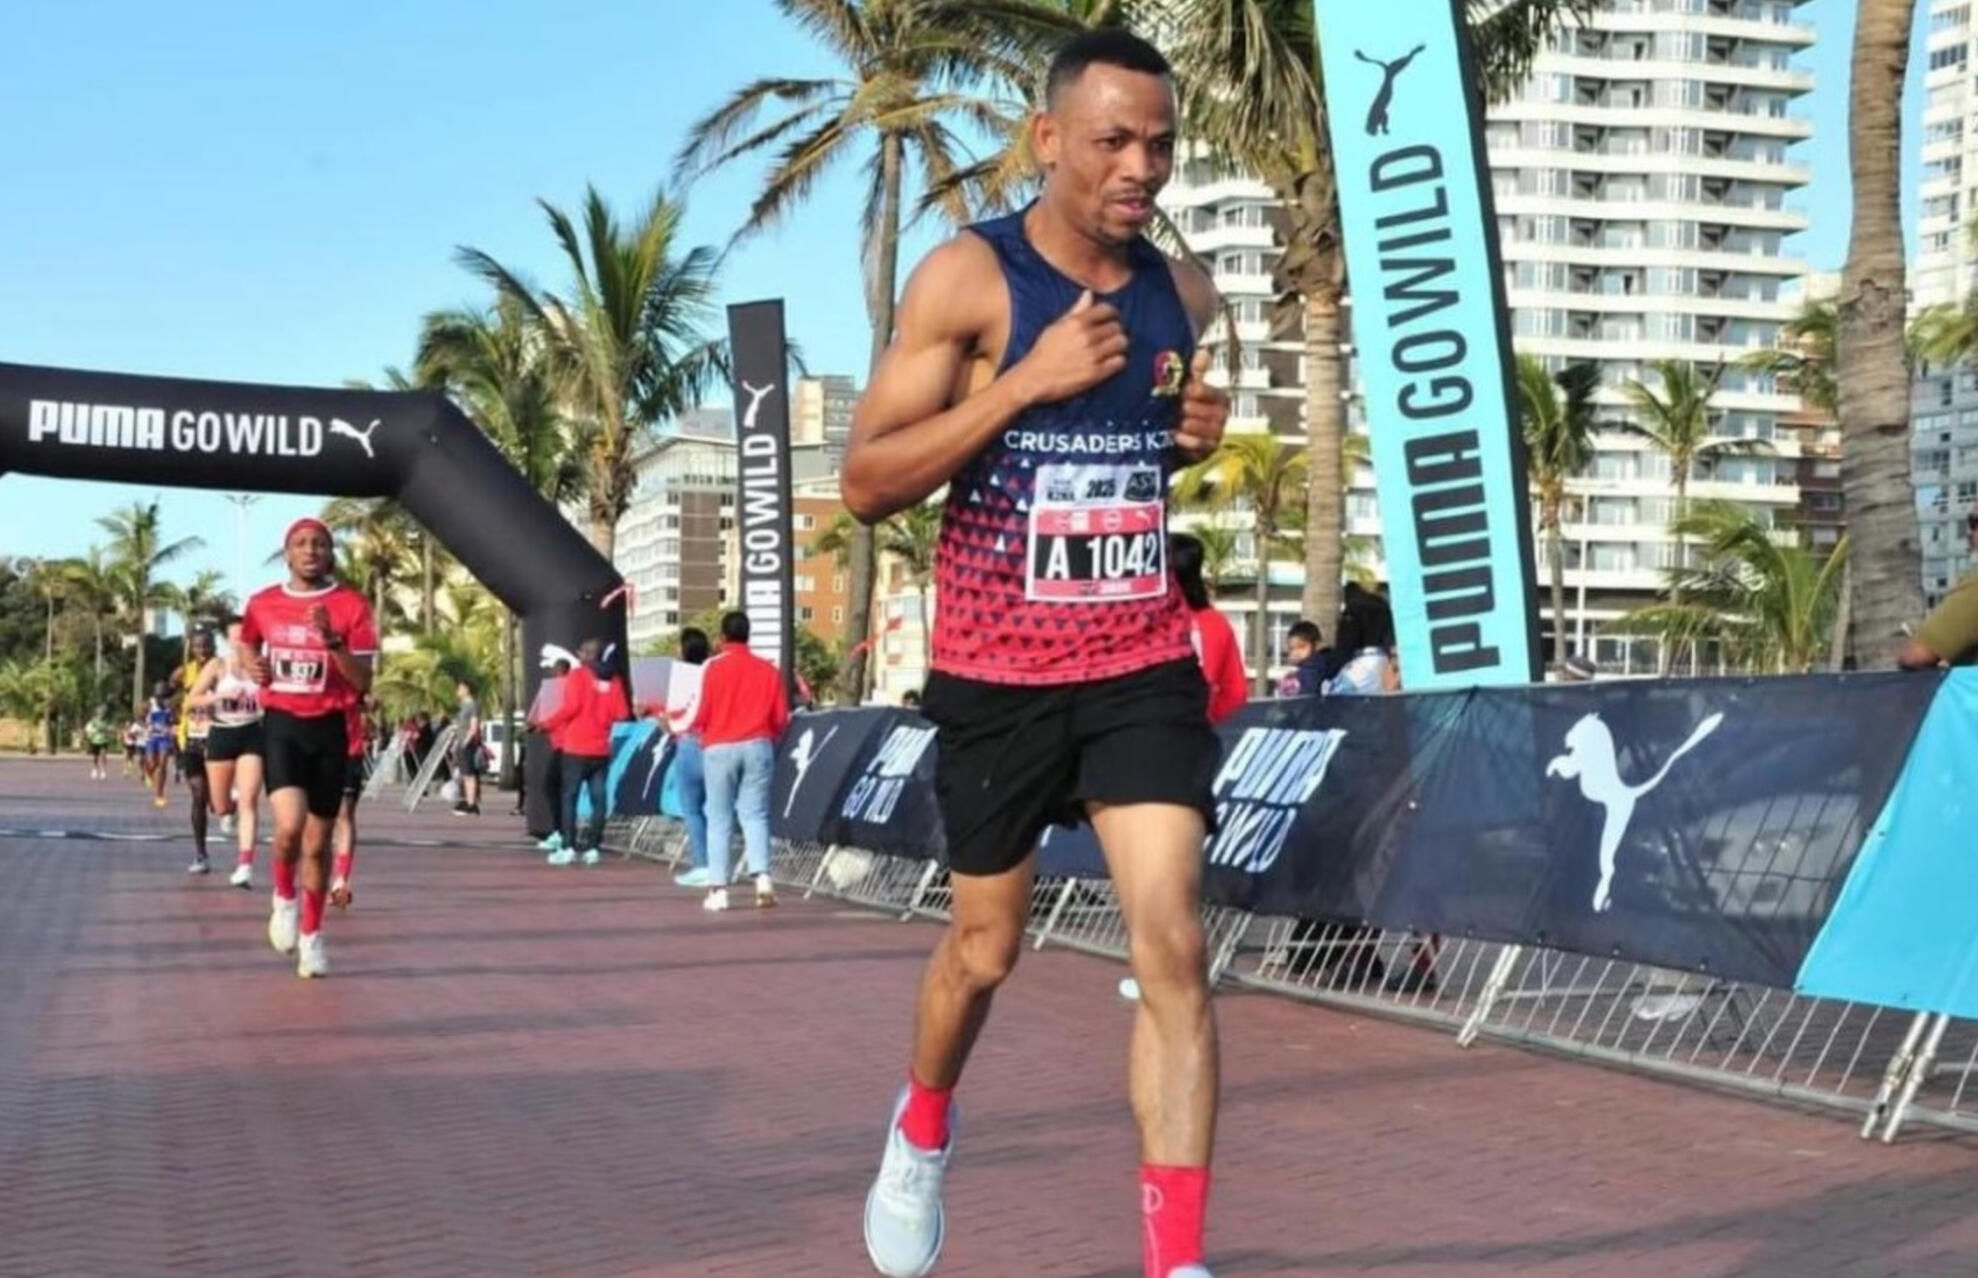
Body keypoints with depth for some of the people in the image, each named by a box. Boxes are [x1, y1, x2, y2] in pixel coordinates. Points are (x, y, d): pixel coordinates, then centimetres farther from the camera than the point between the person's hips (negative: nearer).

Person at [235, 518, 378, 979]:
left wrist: (333, 641, -22)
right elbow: (246, 643, 26)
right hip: (281, 723, 0)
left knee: (318, 840, 8)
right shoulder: (263, 603, 4)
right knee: (289, 824, -22)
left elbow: (362, 683, -8)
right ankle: (284, 899, 8)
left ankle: (311, 936, 25)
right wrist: (252, 664, 3)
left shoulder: (351, 606, -4)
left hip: (328, 727, 0)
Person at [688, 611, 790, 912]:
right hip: (758, 747, 2)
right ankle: (763, 877, -12)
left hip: (720, 748, -2)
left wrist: (698, 729, 16)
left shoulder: (714, 666, -4)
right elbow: (780, 718, 5)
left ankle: (718, 888, 1)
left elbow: (701, 713, -5)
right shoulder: (768, 670, 5)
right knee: (755, 814, 6)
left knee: (720, 819, 4)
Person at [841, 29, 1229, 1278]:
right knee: (985, 948, 14)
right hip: (1000, 674, -2)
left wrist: (1203, 436, -2)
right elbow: (866, 483, -15)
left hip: (1144, 666, 3)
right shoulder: (968, 278, -12)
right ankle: (923, 1127, 46)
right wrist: (1027, 382, -25)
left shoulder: (1184, 292, 3)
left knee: (1174, 946, -10)